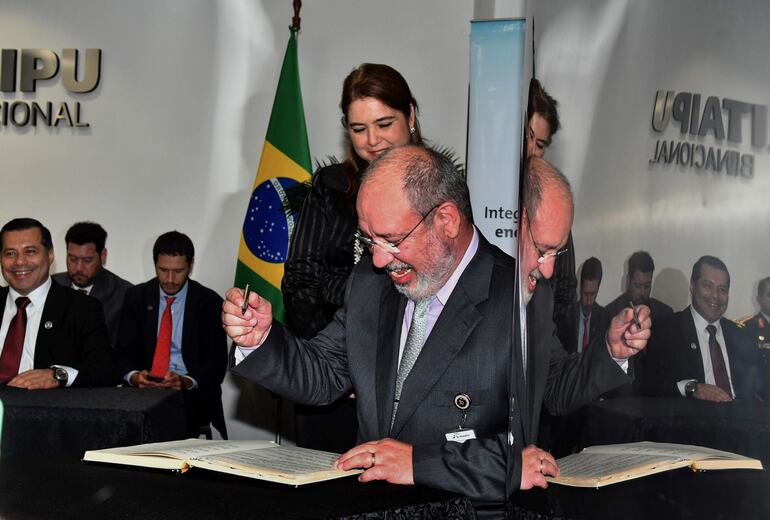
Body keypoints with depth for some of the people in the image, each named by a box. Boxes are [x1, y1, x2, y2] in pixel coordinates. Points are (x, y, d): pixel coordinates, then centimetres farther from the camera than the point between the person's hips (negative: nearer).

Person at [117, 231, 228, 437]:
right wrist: (134, 376, -18)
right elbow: (125, 352, 5)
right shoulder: (137, 297, 9)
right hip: (144, 389, 1)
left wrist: (187, 382, -23)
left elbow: (217, 362, -3)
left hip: (192, 393, -1)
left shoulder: (209, 302, 1)